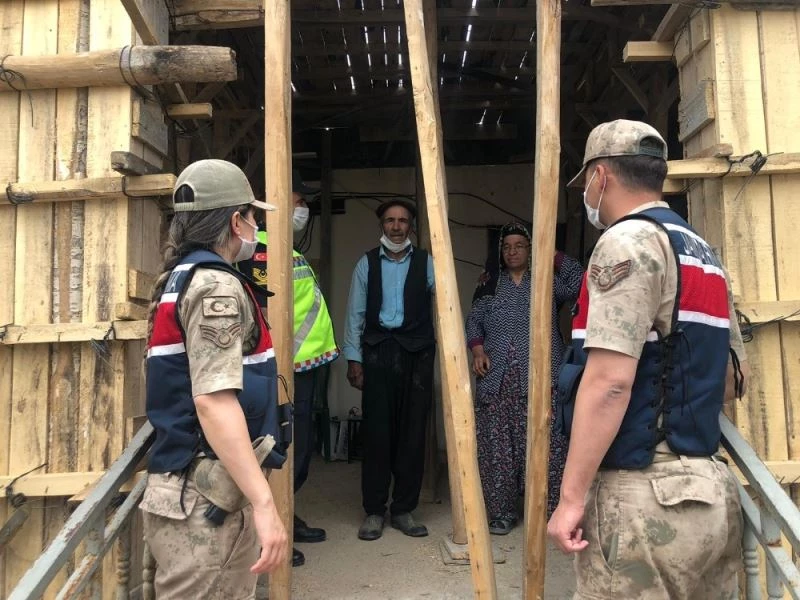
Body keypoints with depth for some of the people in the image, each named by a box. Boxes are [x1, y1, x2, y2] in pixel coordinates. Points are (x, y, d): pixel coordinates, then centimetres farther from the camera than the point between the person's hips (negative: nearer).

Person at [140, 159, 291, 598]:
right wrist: (264, 503, -26)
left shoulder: (182, 277, 16)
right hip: (208, 499, -10)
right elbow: (213, 401, -25)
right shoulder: (216, 286, -14)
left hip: (205, 490, 10)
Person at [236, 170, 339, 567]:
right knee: (289, 447, -3)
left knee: (301, 445, 17)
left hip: (306, 362, 10)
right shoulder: (264, 250, -15)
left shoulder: (289, 250, 17)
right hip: (290, 367, -10)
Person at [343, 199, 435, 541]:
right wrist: (353, 358, 1)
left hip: (416, 353, 0)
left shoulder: (426, 262, 7)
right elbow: (355, 313, 8)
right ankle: (373, 511, 14)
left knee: (412, 432, 5)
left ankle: (403, 510, 18)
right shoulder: (367, 263, 9)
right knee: (377, 431, 2)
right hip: (377, 352, 0)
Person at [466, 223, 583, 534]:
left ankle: (548, 510, 8)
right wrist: (477, 350, -3)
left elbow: (578, 283, -8)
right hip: (498, 376, 2)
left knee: (544, 444, -4)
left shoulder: (547, 280, 9)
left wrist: (552, 255, -3)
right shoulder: (490, 284, 15)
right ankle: (501, 512, 12)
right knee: (497, 445, 1)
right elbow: (473, 320, 13)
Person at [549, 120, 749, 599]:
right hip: (712, 489, 9)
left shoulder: (628, 242, -12)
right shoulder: (702, 252, 15)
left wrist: (572, 497, -17)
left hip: (644, 495, -9)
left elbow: (609, 381, -21)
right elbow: (737, 375, 21)